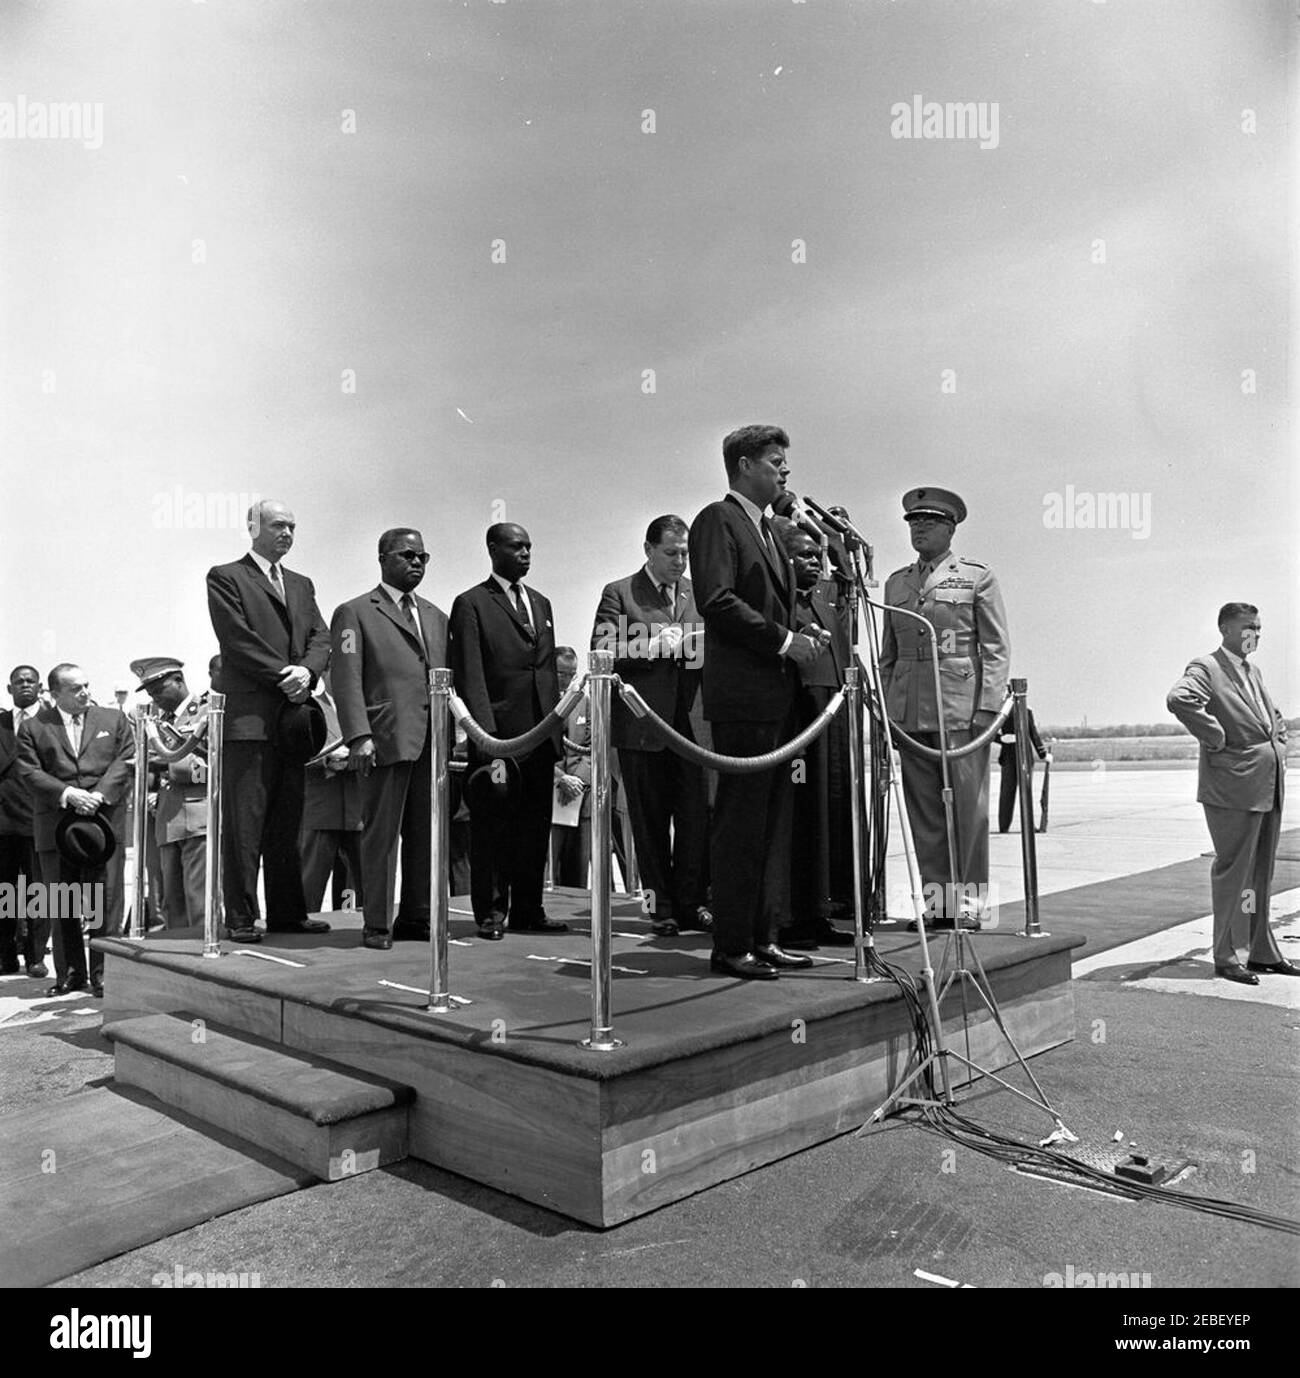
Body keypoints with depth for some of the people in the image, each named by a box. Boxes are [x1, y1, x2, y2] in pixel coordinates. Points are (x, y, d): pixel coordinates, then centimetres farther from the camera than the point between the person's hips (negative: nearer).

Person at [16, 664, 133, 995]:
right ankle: (70, 973, 18)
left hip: (104, 818, 0)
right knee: (60, 905, 7)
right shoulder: (33, 728, 8)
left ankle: (103, 974, 6)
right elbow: (31, 772, -1)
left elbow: (125, 760, 2)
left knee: (105, 902, -1)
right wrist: (67, 794, -15)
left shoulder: (114, 719, 11)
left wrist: (100, 795, -12)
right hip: (54, 825, 1)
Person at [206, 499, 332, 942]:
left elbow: (321, 637, 11)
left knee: (288, 822, 9)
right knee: (243, 823, -3)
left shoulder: (301, 584, 21)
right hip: (249, 717, -6)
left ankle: (288, 912, 15)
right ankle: (241, 917, 3)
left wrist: (307, 671, -9)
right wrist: (284, 674, -13)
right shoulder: (225, 578, 2)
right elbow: (238, 639, -9)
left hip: (294, 715, 6)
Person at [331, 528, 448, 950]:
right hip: (387, 738, -5)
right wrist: (359, 736, -15)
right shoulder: (355, 613, 3)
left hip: (432, 740, 6)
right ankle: (377, 924, 7)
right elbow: (347, 681, -5)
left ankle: (416, 918, 19)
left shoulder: (436, 616, 22)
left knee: (426, 832, 8)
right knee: (382, 832, -2)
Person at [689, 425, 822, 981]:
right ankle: (731, 946, 3)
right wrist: (785, 640, -15)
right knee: (741, 823, -5)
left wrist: (800, 636, 9)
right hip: (742, 695, -9)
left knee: (774, 821, 10)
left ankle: (764, 937, 18)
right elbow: (717, 601, -17)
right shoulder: (717, 520, -5)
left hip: (778, 695, 9)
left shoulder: (768, 529, 23)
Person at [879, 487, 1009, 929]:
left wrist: (987, 707, -9)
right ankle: (935, 901, 13)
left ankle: (968, 902, 8)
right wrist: (886, 708, 11)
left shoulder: (978, 577, 5)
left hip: (962, 709, -4)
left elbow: (996, 649, 1)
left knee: (967, 806, -1)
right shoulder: (896, 583, 17)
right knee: (923, 810, 5)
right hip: (909, 713, 4)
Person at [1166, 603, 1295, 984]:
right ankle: (1228, 957, 7)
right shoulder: (1206, 668, -8)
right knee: (1233, 872, -2)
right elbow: (1180, 699, -30)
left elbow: (1274, 717, 34)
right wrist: (1216, 739, -23)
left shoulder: (1254, 673, 19)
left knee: (1261, 874, 15)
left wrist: (1277, 744, 15)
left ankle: (1262, 953, 26)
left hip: (1269, 789, 8)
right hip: (1233, 788, -8)